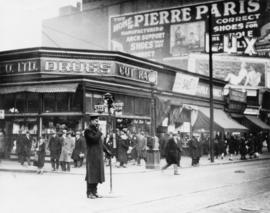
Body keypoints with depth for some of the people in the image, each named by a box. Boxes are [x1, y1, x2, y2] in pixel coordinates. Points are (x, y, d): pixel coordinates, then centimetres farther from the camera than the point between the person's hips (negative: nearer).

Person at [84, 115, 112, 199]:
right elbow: (94, 139, -25)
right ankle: (89, 193, 4)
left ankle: (94, 191, 18)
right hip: (92, 155, -8)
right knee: (91, 173, -4)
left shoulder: (96, 130, 18)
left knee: (97, 173, 10)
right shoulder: (88, 131, -9)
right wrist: (99, 132, -12)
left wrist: (106, 151, 16)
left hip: (99, 155, 8)